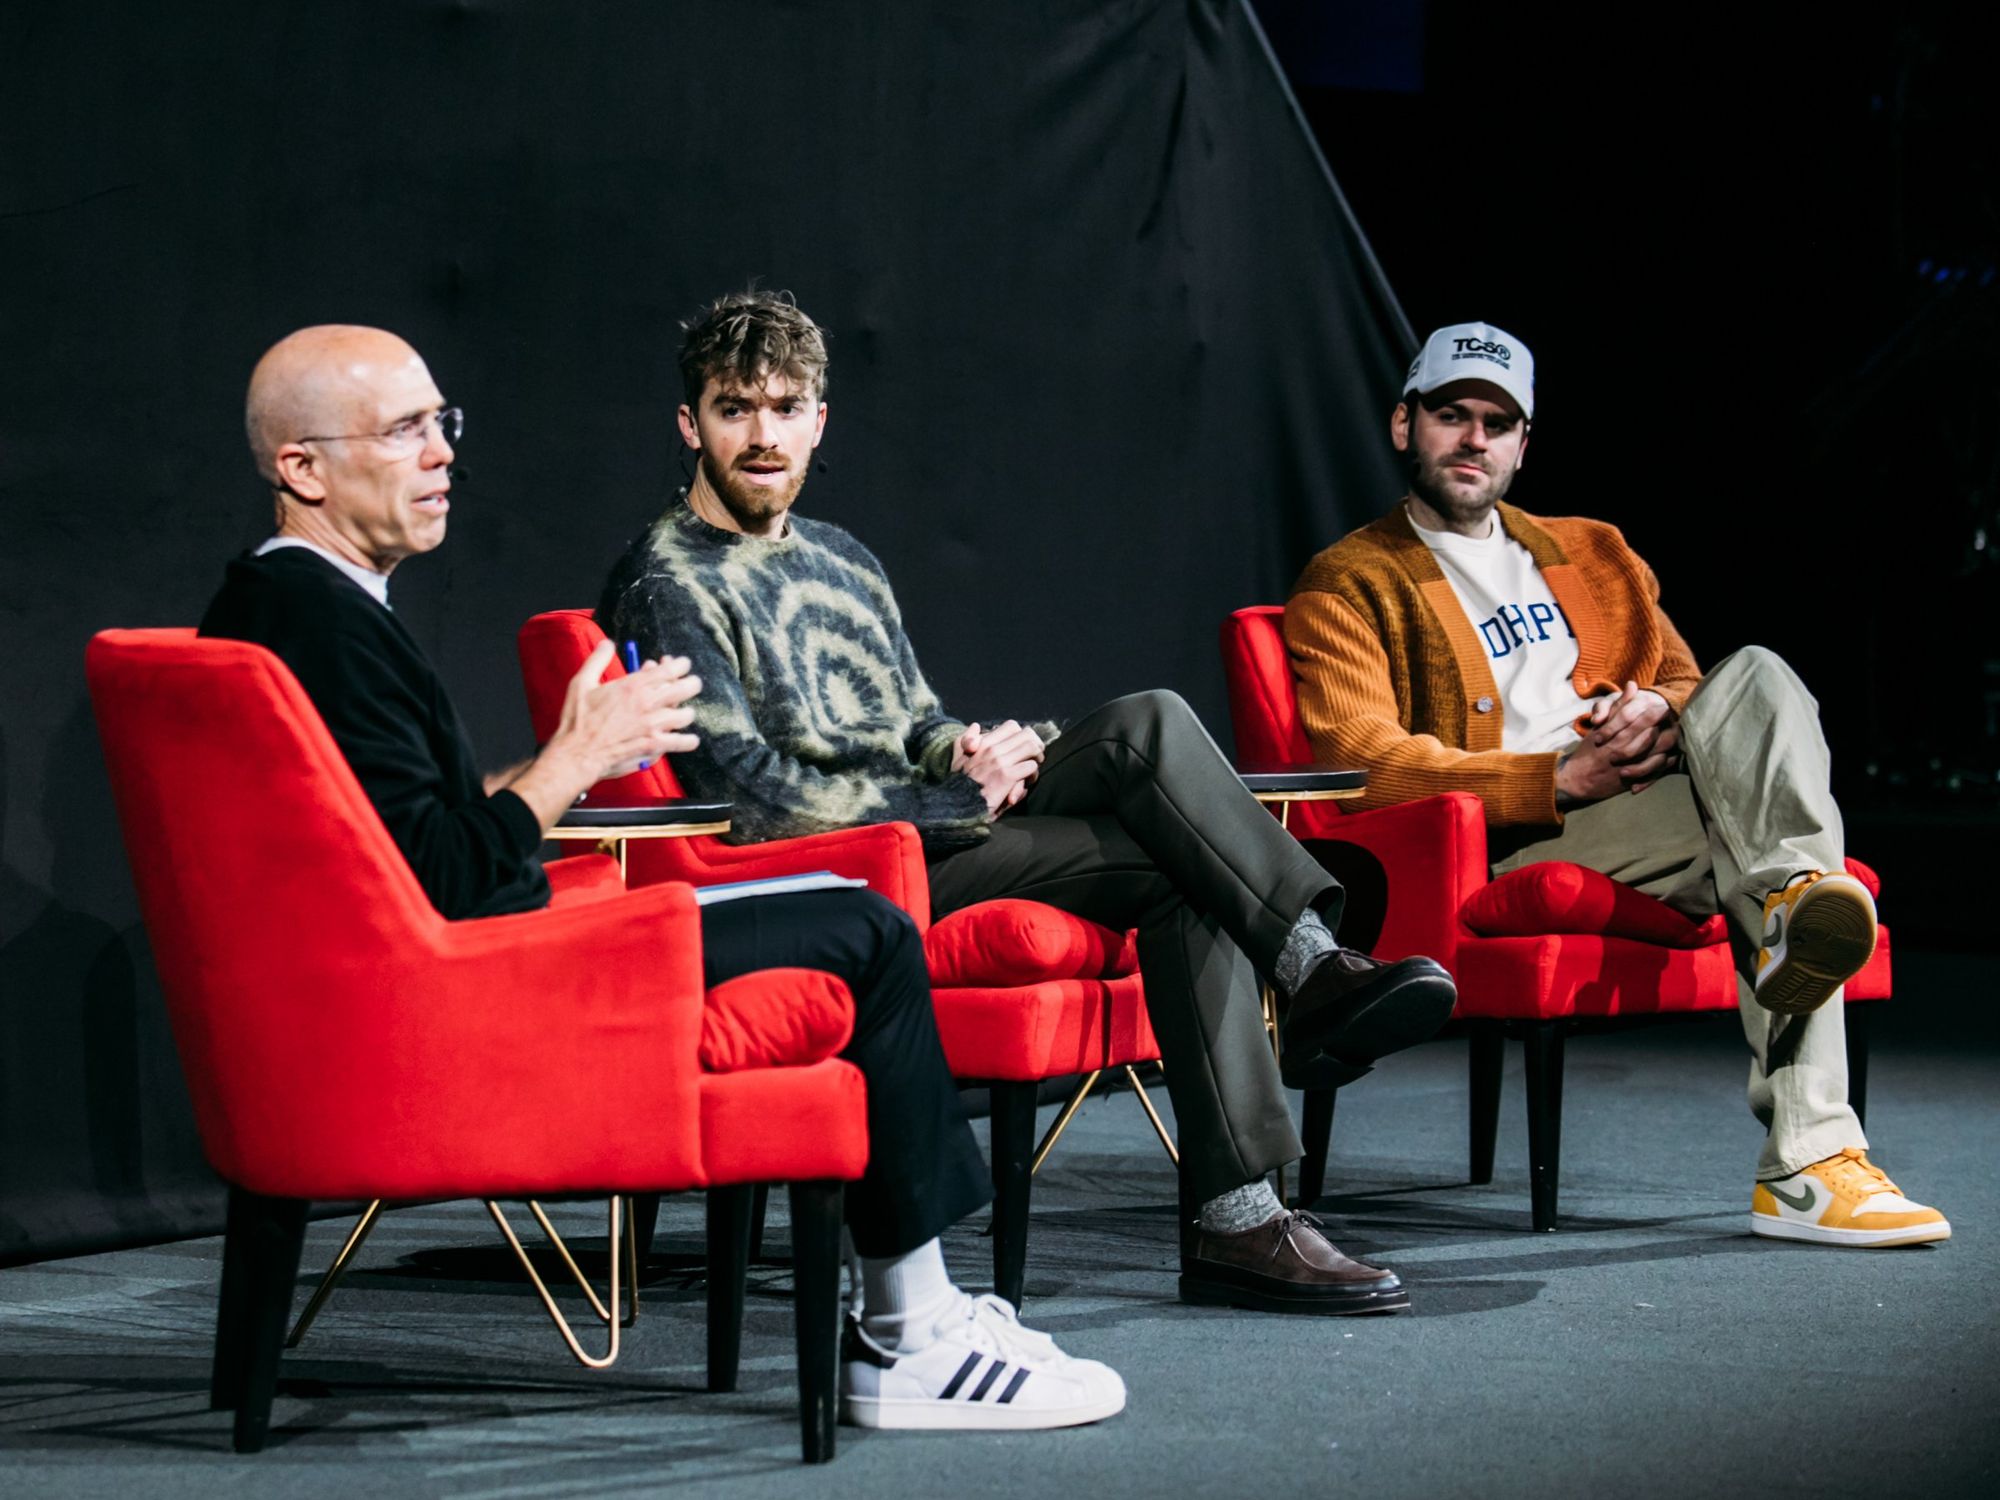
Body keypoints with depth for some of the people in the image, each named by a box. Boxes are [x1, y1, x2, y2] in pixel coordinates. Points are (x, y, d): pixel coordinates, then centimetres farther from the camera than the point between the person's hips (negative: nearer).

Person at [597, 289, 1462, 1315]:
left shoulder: (843, 562, 23)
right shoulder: (669, 586, -4)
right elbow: (754, 794, -13)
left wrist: (968, 752, -1)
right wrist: (958, 799, -11)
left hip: (923, 834, 8)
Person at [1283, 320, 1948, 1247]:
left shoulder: (1591, 554, 29)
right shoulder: (1345, 587, 9)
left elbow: (1685, 685, 27)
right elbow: (1366, 762, -7)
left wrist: (1661, 713, -3)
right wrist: (1560, 779, -18)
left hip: (1651, 786, 5)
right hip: (1510, 845, -5)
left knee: (1757, 681, -27)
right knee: (1759, 821, -33)